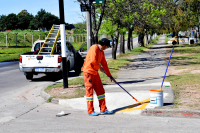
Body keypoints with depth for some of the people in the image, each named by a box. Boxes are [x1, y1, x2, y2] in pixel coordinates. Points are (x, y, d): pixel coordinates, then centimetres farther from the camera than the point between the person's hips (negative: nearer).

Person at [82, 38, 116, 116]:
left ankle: (103, 110, 12)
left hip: (95, 73, 9)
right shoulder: (94, 48, -14)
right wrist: (100, 68, -11)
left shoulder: (101, 52, 14)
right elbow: (93, 61, -25)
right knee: (90, 91, -3)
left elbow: (104, 64, 20)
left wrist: (110, 76, 22)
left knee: (100, 90, 7)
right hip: (88, 72, -9)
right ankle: (90, 111, 5)